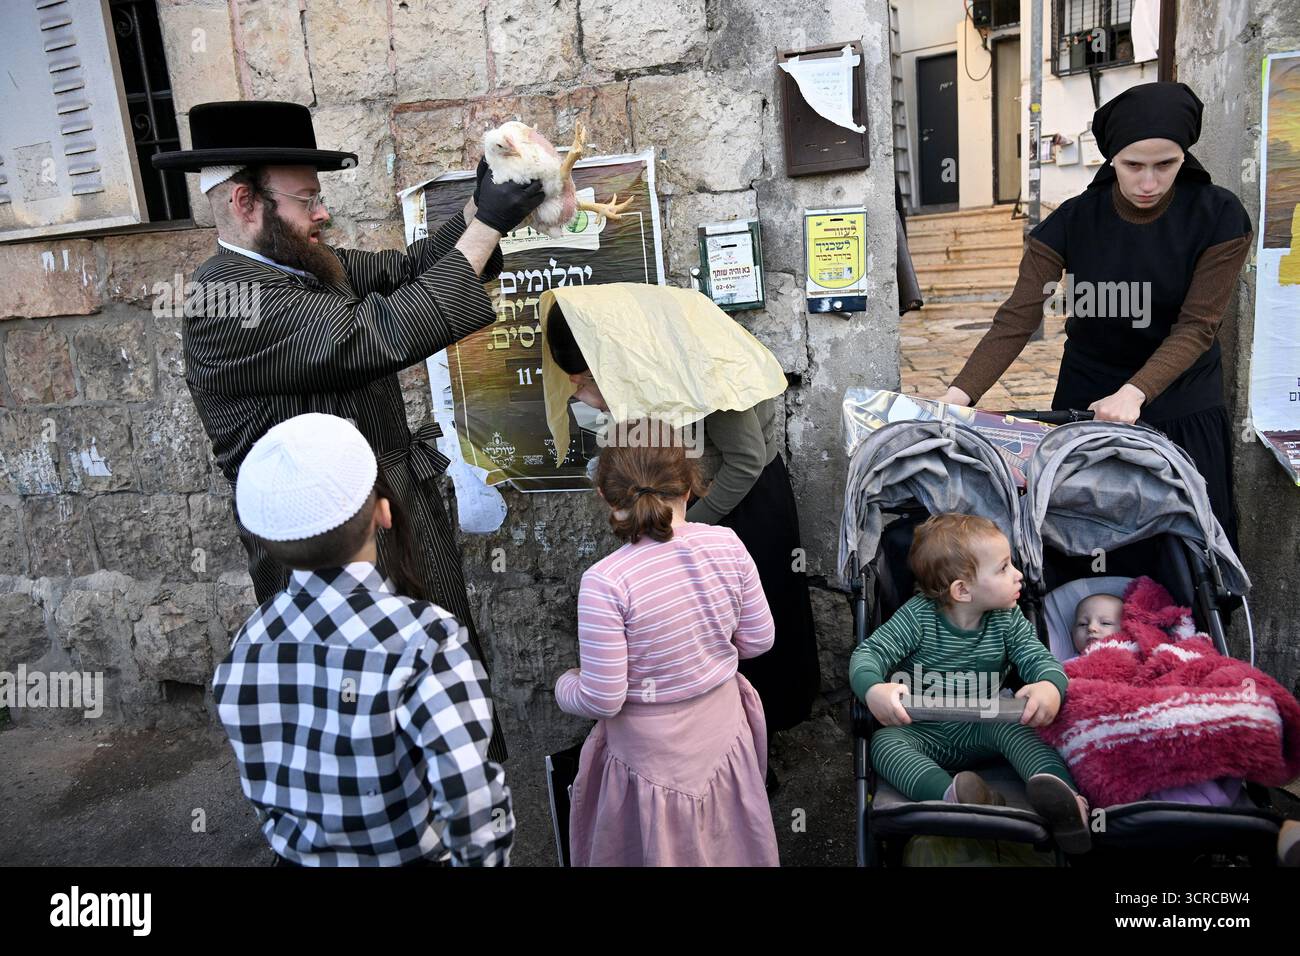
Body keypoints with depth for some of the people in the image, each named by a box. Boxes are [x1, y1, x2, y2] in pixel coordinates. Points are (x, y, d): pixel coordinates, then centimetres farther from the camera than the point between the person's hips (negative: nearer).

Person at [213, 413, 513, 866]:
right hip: (408, 857, -4)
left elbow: (262, 788, -1)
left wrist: (301, 843, 14)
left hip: (296, 854, 4)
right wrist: (485, 857, -14)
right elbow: (474, 809, -32)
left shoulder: (248, 641, -13)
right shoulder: (424, 638, -30)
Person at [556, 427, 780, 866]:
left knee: (659, 851, 22)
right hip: (723, 735, 4)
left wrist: (563, 684, 1)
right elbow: (758, 640, -2)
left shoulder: (605, 582, -27)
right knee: (728, 849, 28)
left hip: (653, 755, -4)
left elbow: (602, 700, -20)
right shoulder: (727, 544, -14)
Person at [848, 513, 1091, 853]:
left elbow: (1039, 658, -10)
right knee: (884, 742, -31)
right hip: (925, 733, -2)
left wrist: (1051, 686, -38)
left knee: (1012, 726, -29)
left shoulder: (1008, 620, -2)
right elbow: (869, 653, -17)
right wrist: (873, 689, -43)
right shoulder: (918, 616, -14)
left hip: (983, 729, 2)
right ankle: (951, 796, -55)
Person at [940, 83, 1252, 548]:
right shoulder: (1072, 222, -12)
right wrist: (959, 395, -30)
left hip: (1183, 411, 0)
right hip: (1086, 403, 1)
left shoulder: (1219, 217, -14)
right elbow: (1017, 319, -17)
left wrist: (1133, 394, -34)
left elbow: (1197, 326, -17)